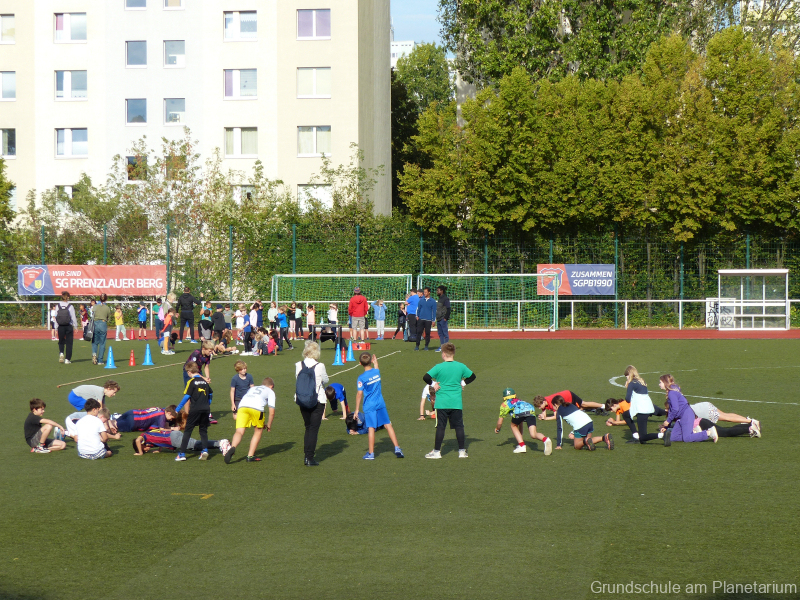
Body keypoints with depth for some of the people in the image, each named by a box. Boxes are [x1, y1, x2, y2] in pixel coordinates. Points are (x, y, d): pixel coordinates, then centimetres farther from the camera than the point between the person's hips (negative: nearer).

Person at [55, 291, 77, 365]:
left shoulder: (57, 306, -2)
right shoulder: (70, 306, -8)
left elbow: (56, 317, 0)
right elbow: (73, 317, -4)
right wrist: (75, 326, 7)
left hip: (60, 327, 2)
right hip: (69, 327, -2)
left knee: (61, 341, 19)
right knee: (69, 343, 6)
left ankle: (61, 353, -6)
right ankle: (67, 359, 4)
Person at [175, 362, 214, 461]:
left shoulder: (191, 382, -6)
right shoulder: (205, 381, 12)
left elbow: (186, 397, -10)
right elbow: (211, 394, 21)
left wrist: (177, 409, -5)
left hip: (195, 410, -5)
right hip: (206, 410, 5)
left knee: (187, 431, 1)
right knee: (203, 431, 14)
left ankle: (182, 454, -1)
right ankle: (205, 450, -3)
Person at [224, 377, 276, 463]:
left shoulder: (252, 389, 42)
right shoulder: (270, 391, 30)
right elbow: (272, 412, 21)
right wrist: (269, 425, 32)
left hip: (242, 406, 3)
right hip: (257, 408, -3)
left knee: (239, 432, -4)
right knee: (258, 431, 18)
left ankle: (233, 447, -34)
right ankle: (250, 456, 11)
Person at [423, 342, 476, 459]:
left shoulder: (439, 367, -9)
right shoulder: (461, 366, 2)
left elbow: (426, 377, -15)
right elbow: (472, 376, 14)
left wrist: (433, 384, 0)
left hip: (442, 402, -2)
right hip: (456, 403, 2)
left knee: (440, 427, 2)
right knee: (459, 426, 8)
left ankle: (436, 451, 6)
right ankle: (462, 451, 10)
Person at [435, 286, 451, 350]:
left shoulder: (445, 299, -11)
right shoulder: (440, 299, 17)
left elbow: (448, 309, -15)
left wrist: (445, 318, -18)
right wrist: (437, 318, 16)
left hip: (443, 319, -9)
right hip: (438, 319, 9)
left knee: (445, 333, -6)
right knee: (440, 333, 10)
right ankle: (441, 347, 15)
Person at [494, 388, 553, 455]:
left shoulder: (505, 404, 32)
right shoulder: (519, 401, 45)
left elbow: (500, 422, 34)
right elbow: (520, 423, 53)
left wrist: (497, 429, 56)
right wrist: (520, 434, 64)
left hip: (519, 412, -4)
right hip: (531, 411, 4)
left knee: (513, 426, 26)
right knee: (533, 435, -1)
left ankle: (522, 446, 13)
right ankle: (546, 440, -32)